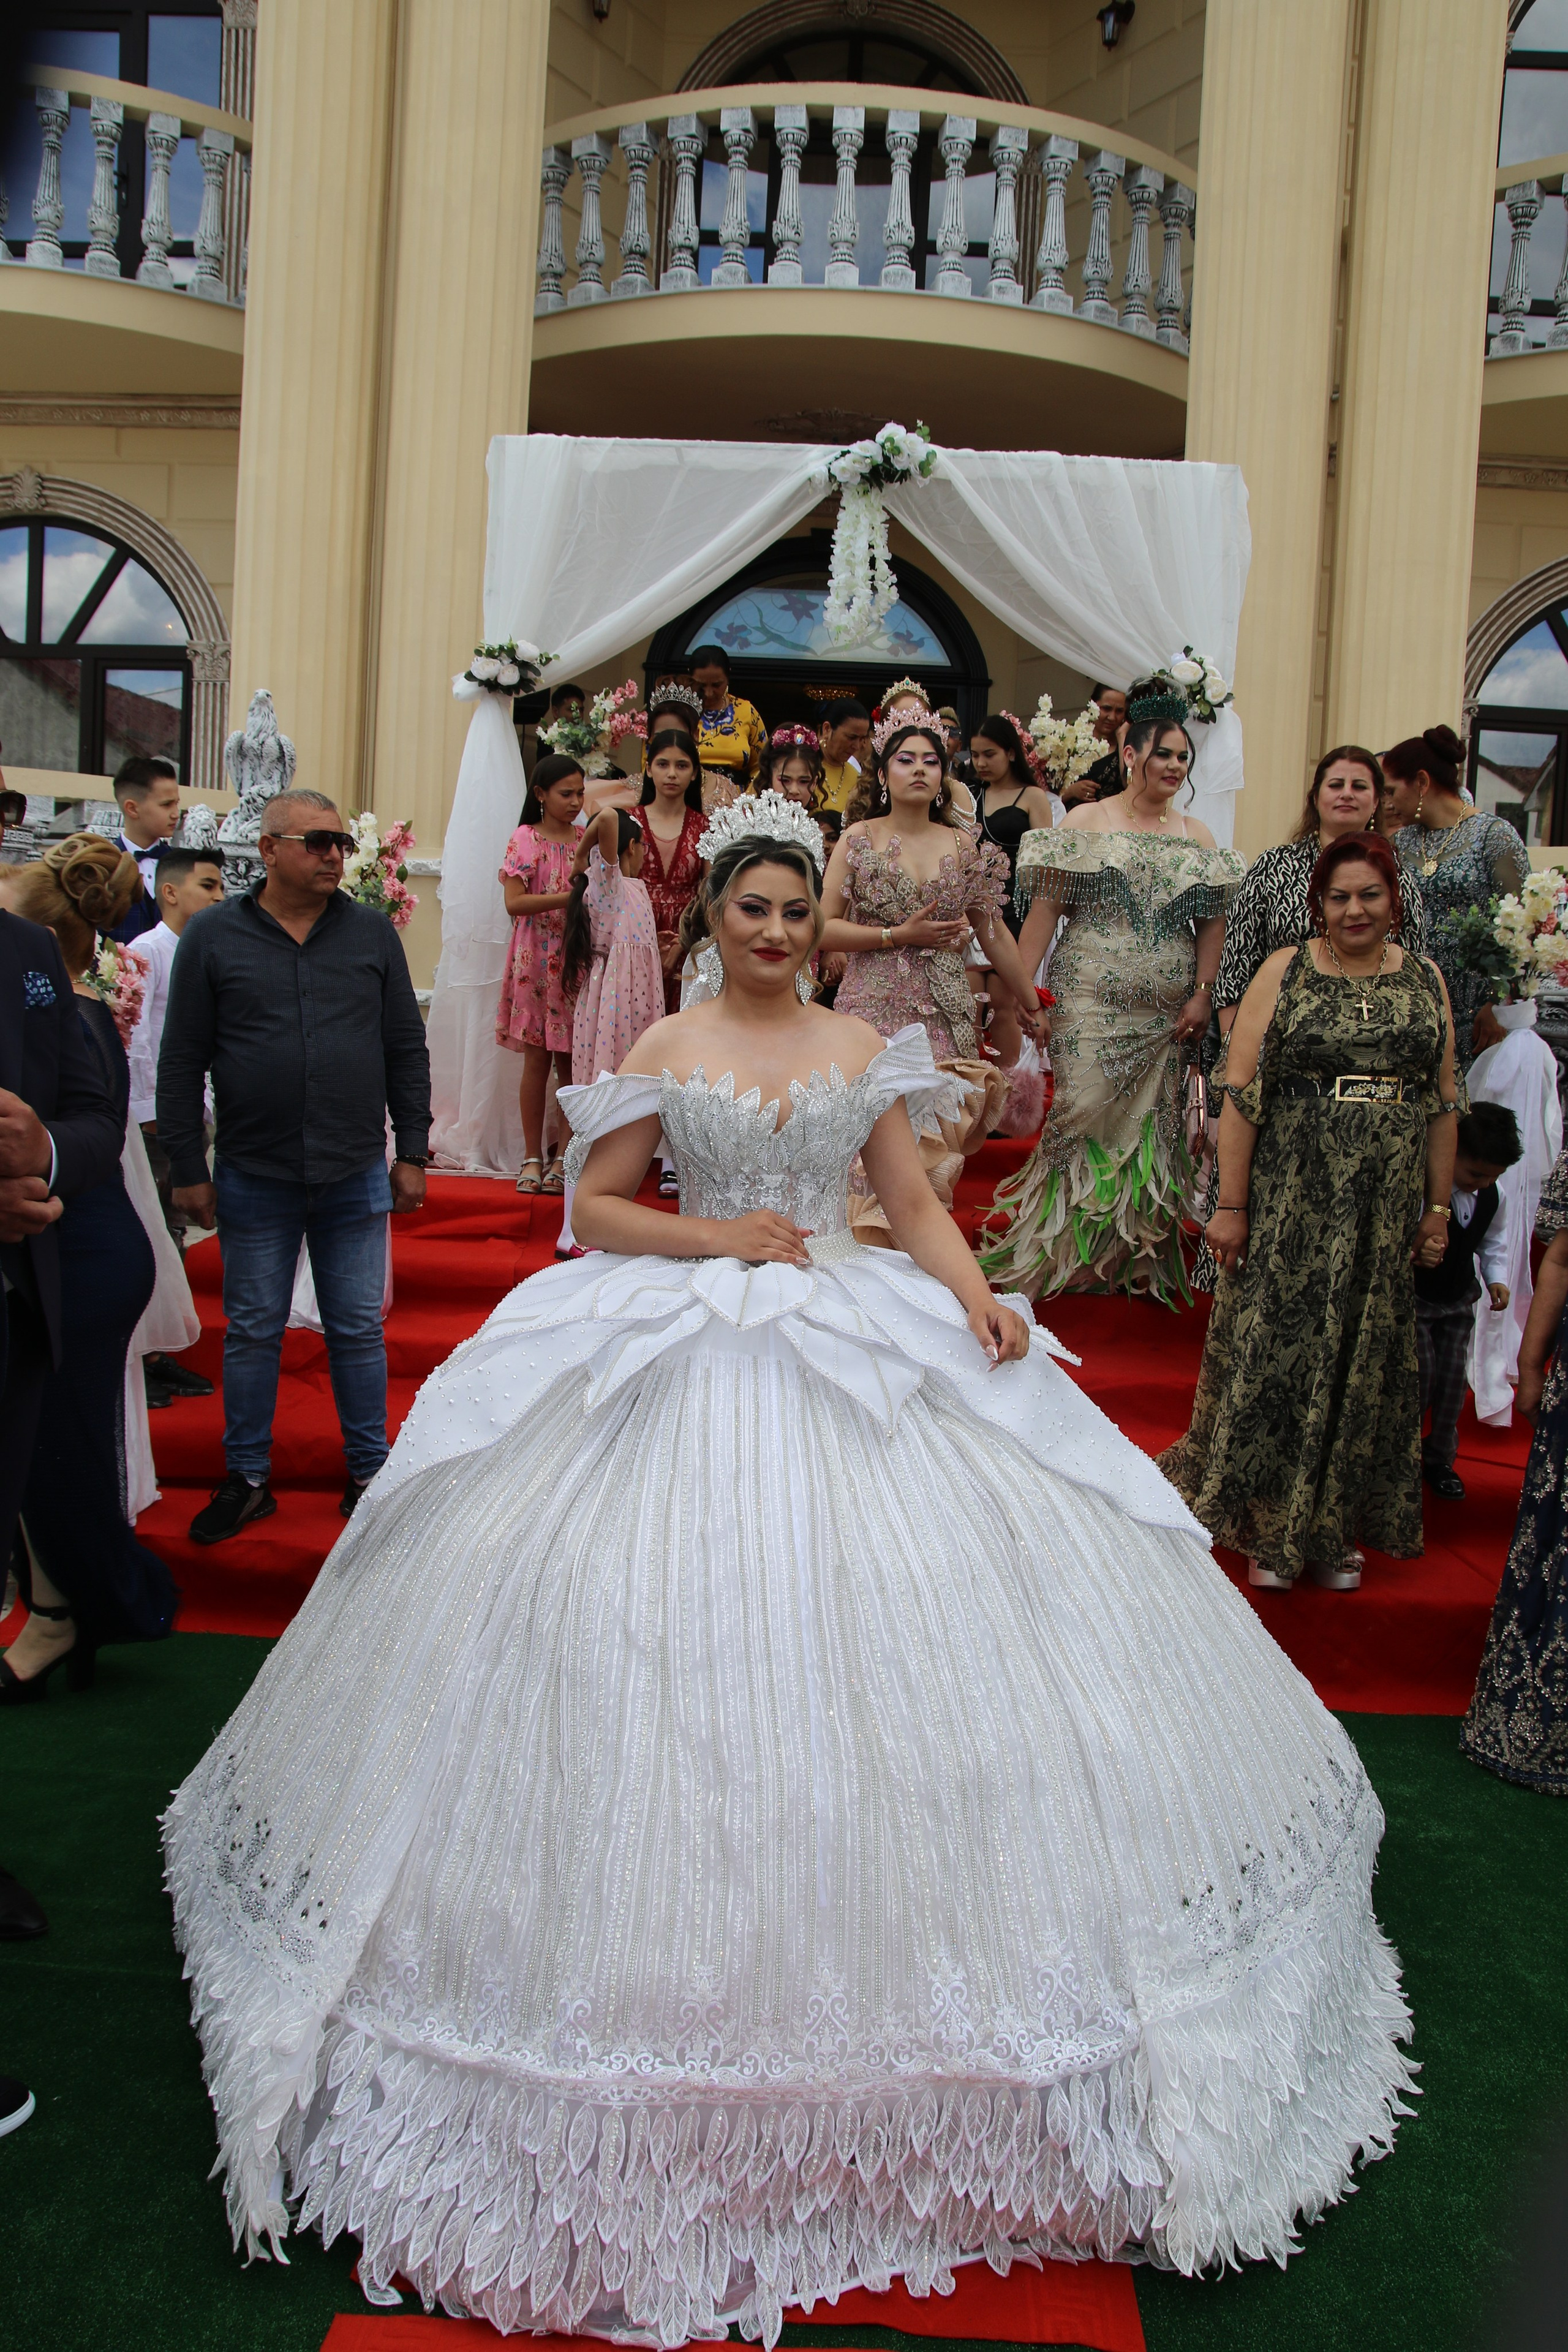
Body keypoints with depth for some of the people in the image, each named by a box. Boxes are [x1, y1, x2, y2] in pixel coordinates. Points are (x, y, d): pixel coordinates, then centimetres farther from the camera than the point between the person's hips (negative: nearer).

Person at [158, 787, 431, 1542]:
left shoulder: (373, 933, 4)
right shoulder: (213, 935, 0)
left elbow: (407, 1049, 7)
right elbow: (181, 1061, 1)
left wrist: (412, 1152, 4)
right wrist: (188, 1168, -2)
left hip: (356, 1176, 1)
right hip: (254, 1177, 0)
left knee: (359, 1330, 9)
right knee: (252, 1332, 10)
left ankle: (370, 1472, 23)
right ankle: (248, 1479, 24)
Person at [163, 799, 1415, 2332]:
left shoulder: (865, 1050, 10)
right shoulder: (665, 1053, 4)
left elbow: (918, 1207, 7)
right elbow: (595, 1209, 3)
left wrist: (976, 1298, -10)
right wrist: (720, 1237, -10)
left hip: (862, 1348, 2)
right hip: (687, 1360, -2)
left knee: (890, 1613, 0)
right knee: (669, 1628, -4)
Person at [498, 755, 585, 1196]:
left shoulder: (587, 838, 10)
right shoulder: (526, 839, -2)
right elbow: (514, 902, -13)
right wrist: (572, 896, -20)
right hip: (537, 958, -3)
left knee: (570, 1060, 2)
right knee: (537, 1059, 1)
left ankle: (563, 1156, 9)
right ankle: (532, 1156, 9)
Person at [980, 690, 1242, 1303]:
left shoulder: (1198, 837, 12)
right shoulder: (1086, 821, 1)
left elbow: (1213, 923, 10)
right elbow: (1045, 909, -3)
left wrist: (1202, 994, -1)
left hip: (1167, 1016, 4)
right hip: (1092, 1005, -3)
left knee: (1153, 1129, 6)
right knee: (1085, 1115, -8)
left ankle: (1141, 1259, 17)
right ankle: (1060, 1253, 4)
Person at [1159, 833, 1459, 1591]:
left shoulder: (1425, 982, 7)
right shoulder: (1285, 973, -3)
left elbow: (1442, 1104, 11)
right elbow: (1240, 1094, -6)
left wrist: (1438, 1207, 8)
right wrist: (1231, 1205, -11)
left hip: (1385, 1210, 3)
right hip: (1291, 1206, -3)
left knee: (1364, 1360, 10)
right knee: (1276, 1349, 2)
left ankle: (1335, 1527, 25)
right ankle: (1268, 1528, 16)